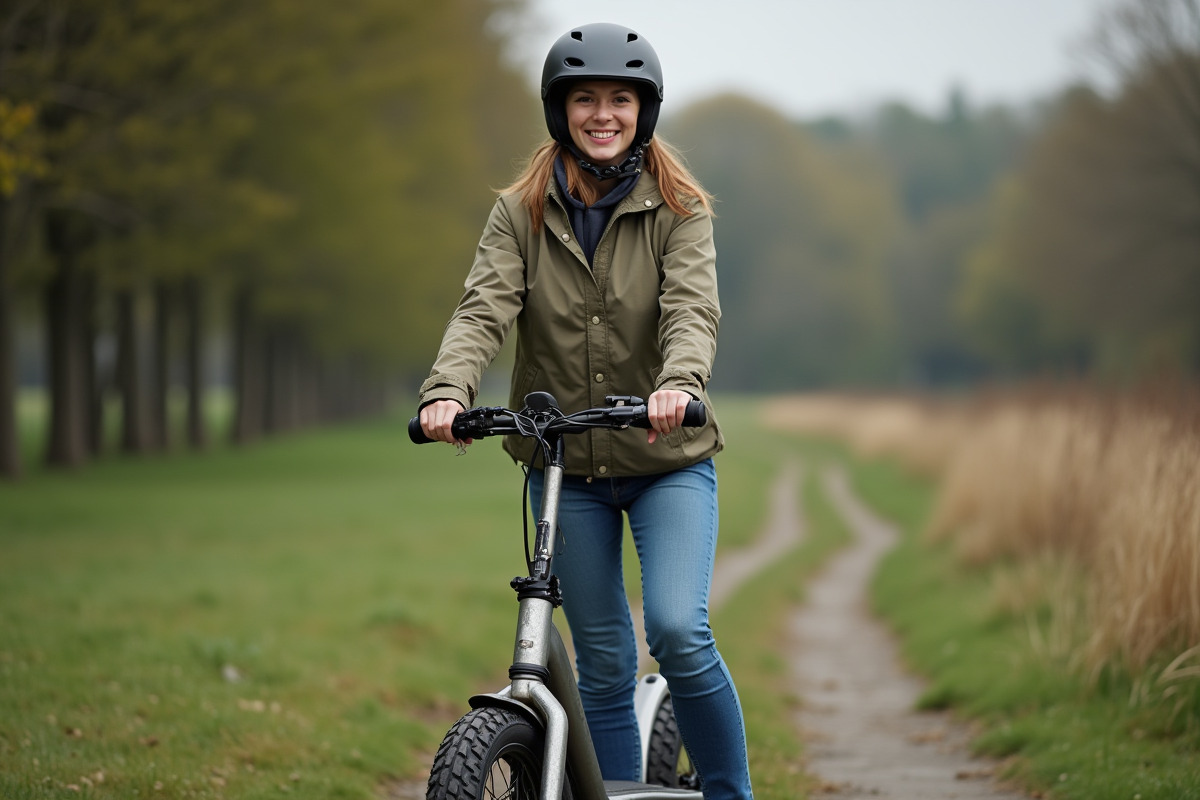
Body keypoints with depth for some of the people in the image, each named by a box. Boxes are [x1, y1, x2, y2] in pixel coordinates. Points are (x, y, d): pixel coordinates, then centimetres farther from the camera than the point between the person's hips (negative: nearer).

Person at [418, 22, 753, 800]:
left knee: (678, 631, -19)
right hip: (566, 466, 2)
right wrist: (448, 391, -33)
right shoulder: (521, 212, -1)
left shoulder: (679, 208, -5)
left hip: (669, 459, -2)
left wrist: (679, 383, -41)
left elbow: (692, 308, -19)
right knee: (603, 664, 7)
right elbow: (484, 308, -13)